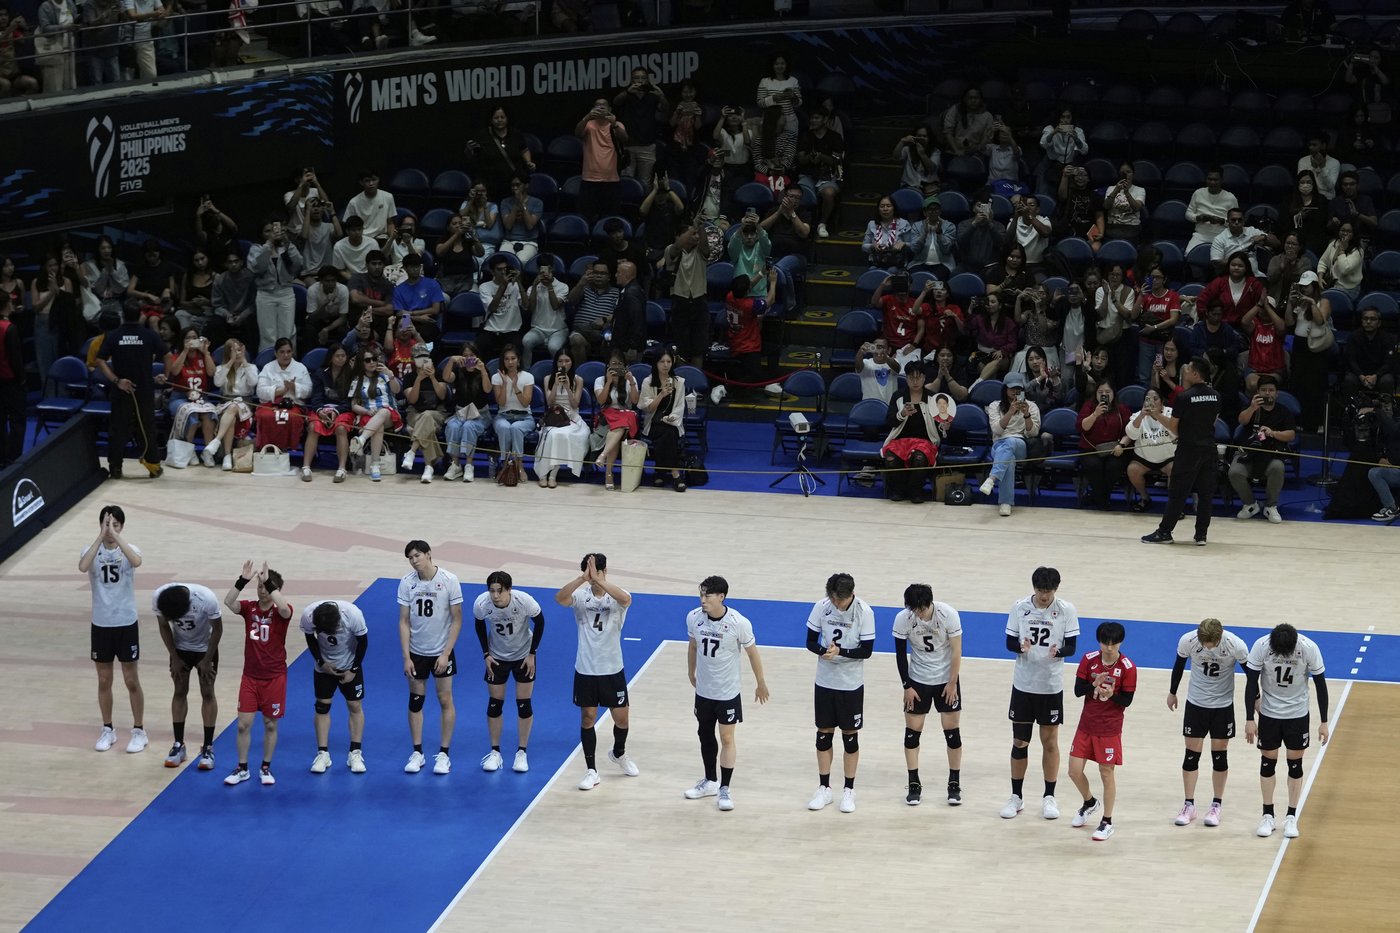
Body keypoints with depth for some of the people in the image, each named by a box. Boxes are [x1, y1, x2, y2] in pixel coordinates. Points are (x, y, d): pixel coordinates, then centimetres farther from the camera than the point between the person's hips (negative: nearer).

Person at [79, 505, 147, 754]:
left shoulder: (129, 549, -7)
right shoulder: (92, 550, -4)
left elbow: (136, 561, -33)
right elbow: (83, 567, -28)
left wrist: (115, 536, -34)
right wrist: (101, 536, -31)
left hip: (126, 623, -2)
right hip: (101, 624, 2)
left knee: (131, 680, 5)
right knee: (104, 680, 12)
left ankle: (139, 731, 16)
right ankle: (107, 730, 25)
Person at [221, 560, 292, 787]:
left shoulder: (281, 612, -10)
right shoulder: (249, 608, -2)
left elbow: (284, 608, -36)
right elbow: (228, 602, -21)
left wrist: (268, 582, -37)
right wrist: (243, 580, -32)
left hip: (274, 677, -2)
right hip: (250, 676, 2)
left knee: (270, 724, 8)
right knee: (243, 724, 2)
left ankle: (266, 768, 21)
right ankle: (242, 769, 14)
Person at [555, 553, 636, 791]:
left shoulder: (616, 596, -11)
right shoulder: (581, 595, -8)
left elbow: (626, 599, -37)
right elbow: (559, 598, -30)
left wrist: (598, 580, -46)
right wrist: (583, 578, -44)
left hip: (612, 670, 0)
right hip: (585, 670, 0)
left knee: (621, 718, 8)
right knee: (587, 718, 5)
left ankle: (619, 754, 38)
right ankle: (591, 771, 15)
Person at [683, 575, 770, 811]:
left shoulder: (739, 623, -22)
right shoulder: (693, 618, -11)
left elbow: (752, 652, -7)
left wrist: (761, 684, 3)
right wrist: (691, 674, 20)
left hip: (728, 692, -4)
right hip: (703, 690, 4)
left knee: (727, 738, 1)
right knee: (705, 735, 17)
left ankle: (724, 788, 9)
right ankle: (710, 781, 33)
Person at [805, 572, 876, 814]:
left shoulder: (864, 612, -16)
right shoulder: (821, 607, -10)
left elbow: (866, 650, -14)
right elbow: (810, 641, -3)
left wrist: (840, 652, -29)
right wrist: (823, 651, -25)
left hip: (851, 685, -2)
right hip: (824, 682, 2)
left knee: (850, 736, 7)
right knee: (823, 734, 9)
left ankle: (849, 791, 18)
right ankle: (824, 789, 21)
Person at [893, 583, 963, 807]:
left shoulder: (948, 615, -21)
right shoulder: (902, 619, -17)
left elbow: (956, 651, -12)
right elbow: (901, 654, -6)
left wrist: (952, 683, -10)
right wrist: (907, 686, -6)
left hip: (946, 680, -1)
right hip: (917, 680, 1)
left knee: (952, 730, 0)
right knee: (912, 731, 1)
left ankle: (954, 784, 10)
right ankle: (914, 785, 11)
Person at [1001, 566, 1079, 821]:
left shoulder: (1066, 611, -8)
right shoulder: (1019, 608, -5)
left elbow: (1072, 646, -5)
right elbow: (1009, 642, 0)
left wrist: (1058, 651, -27)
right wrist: (1021, 647, -23)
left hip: (1051, 686, -1)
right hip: (1023, 684, 1)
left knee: (1050, 741, 7)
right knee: (1019, 741, 7)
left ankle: (1049, 797, 18)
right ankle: (1016, 796, 18)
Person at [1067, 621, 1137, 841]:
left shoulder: (1127, 667, -13)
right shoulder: (1089, 659, -5)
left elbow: (1127, 700, -10)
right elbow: (1078, 690, -5)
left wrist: (1112, 694, -30)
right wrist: (1094, 685, -25)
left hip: (1110, 728, -3)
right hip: (1086, 724, 3)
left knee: (1107, 772, 2)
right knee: (1074, 771, 4)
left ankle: (1107, 822, 14)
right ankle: (1089, 803, 35)